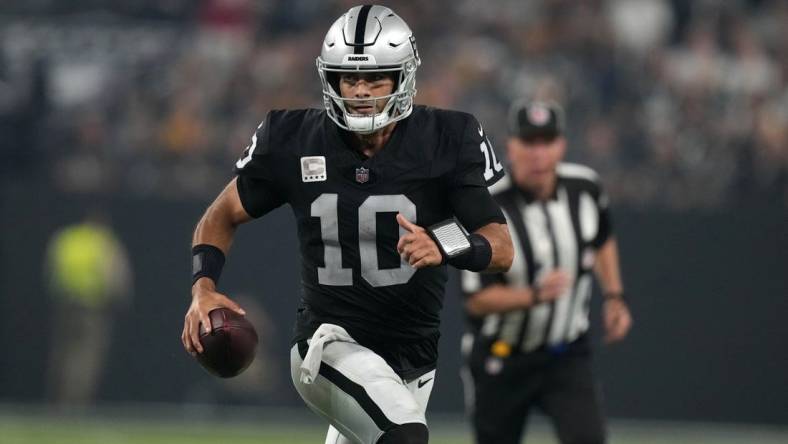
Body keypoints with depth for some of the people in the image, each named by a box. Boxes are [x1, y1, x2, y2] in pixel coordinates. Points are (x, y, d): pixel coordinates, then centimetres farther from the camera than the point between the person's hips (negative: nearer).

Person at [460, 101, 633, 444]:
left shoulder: (585, 187, -6)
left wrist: (614, 298, 6)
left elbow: (602, 241, 17)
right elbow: (477, 300, -22)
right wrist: (535, 295, -37)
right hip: (501, 360, -2)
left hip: (568, 355, 2)